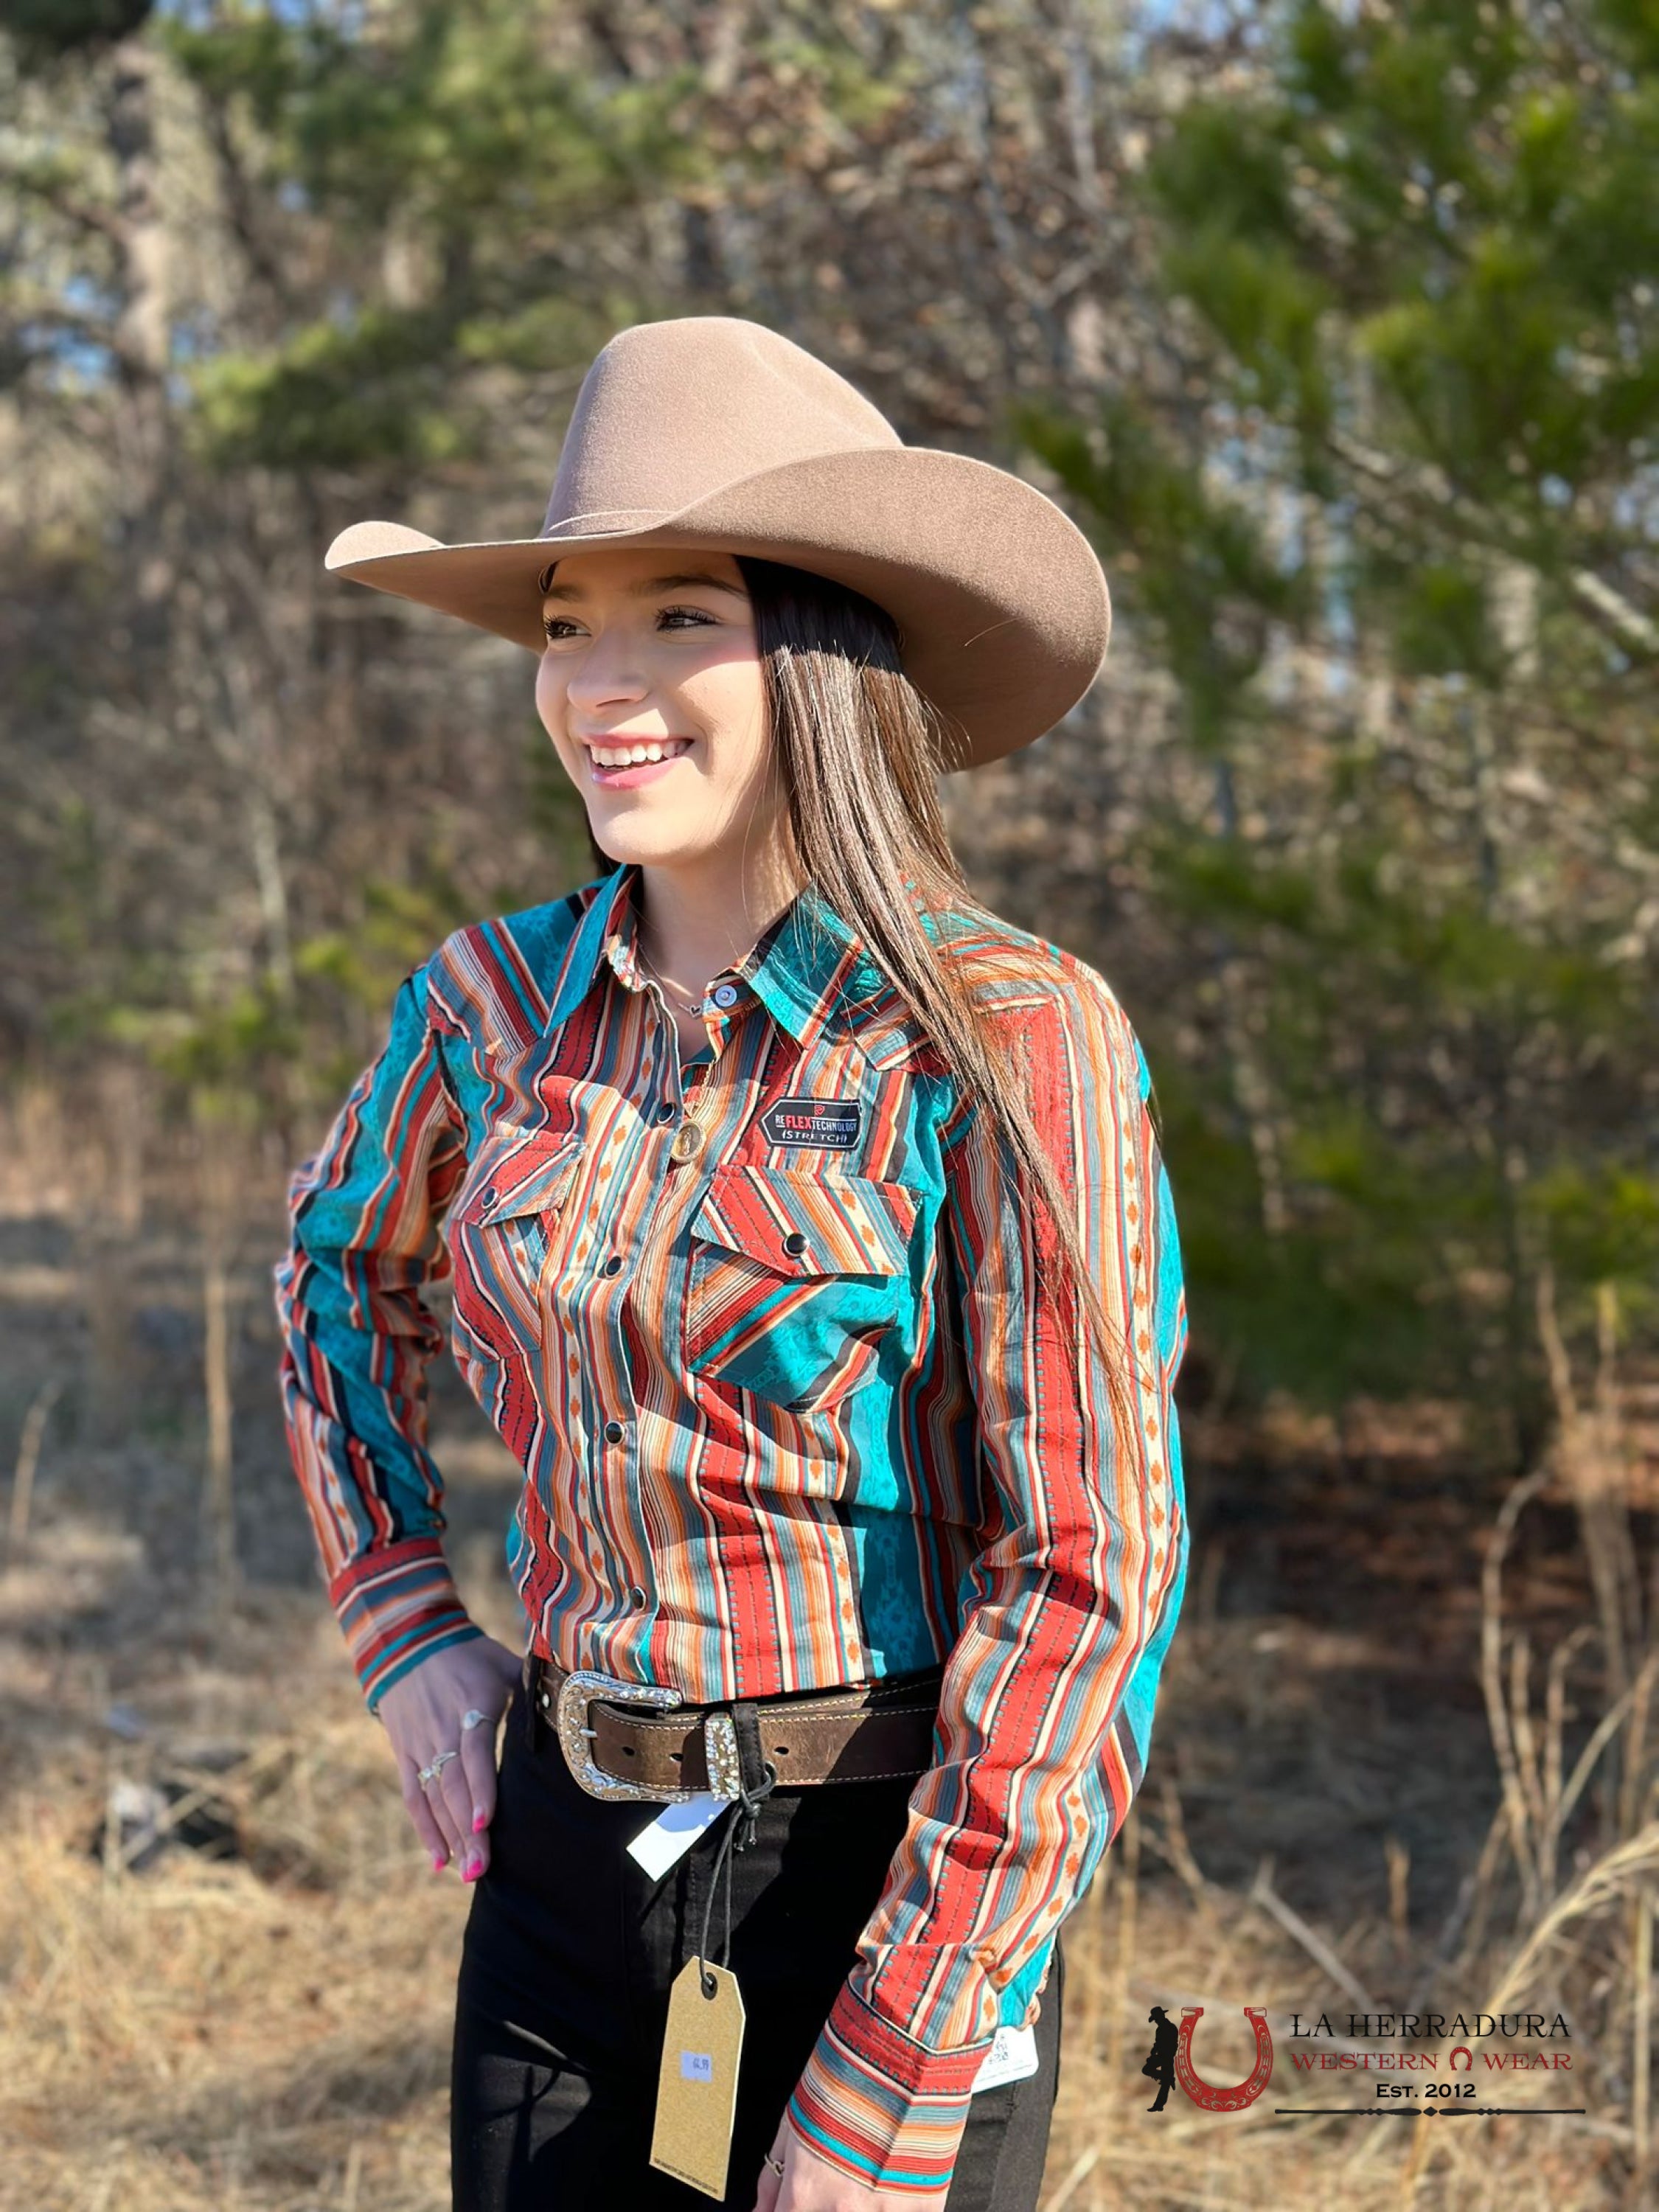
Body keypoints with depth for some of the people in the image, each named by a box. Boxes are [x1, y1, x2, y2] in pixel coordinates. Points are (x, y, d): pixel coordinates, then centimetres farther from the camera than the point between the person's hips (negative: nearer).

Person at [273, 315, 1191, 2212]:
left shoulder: (1009, 1036, -16)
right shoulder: (497, 1001, -1)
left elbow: (1092, 1569, -17)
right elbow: (344, 1264, 20)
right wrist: (400, 1627, 8)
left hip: (910, 1859, -4)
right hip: (573, 1837, 4)